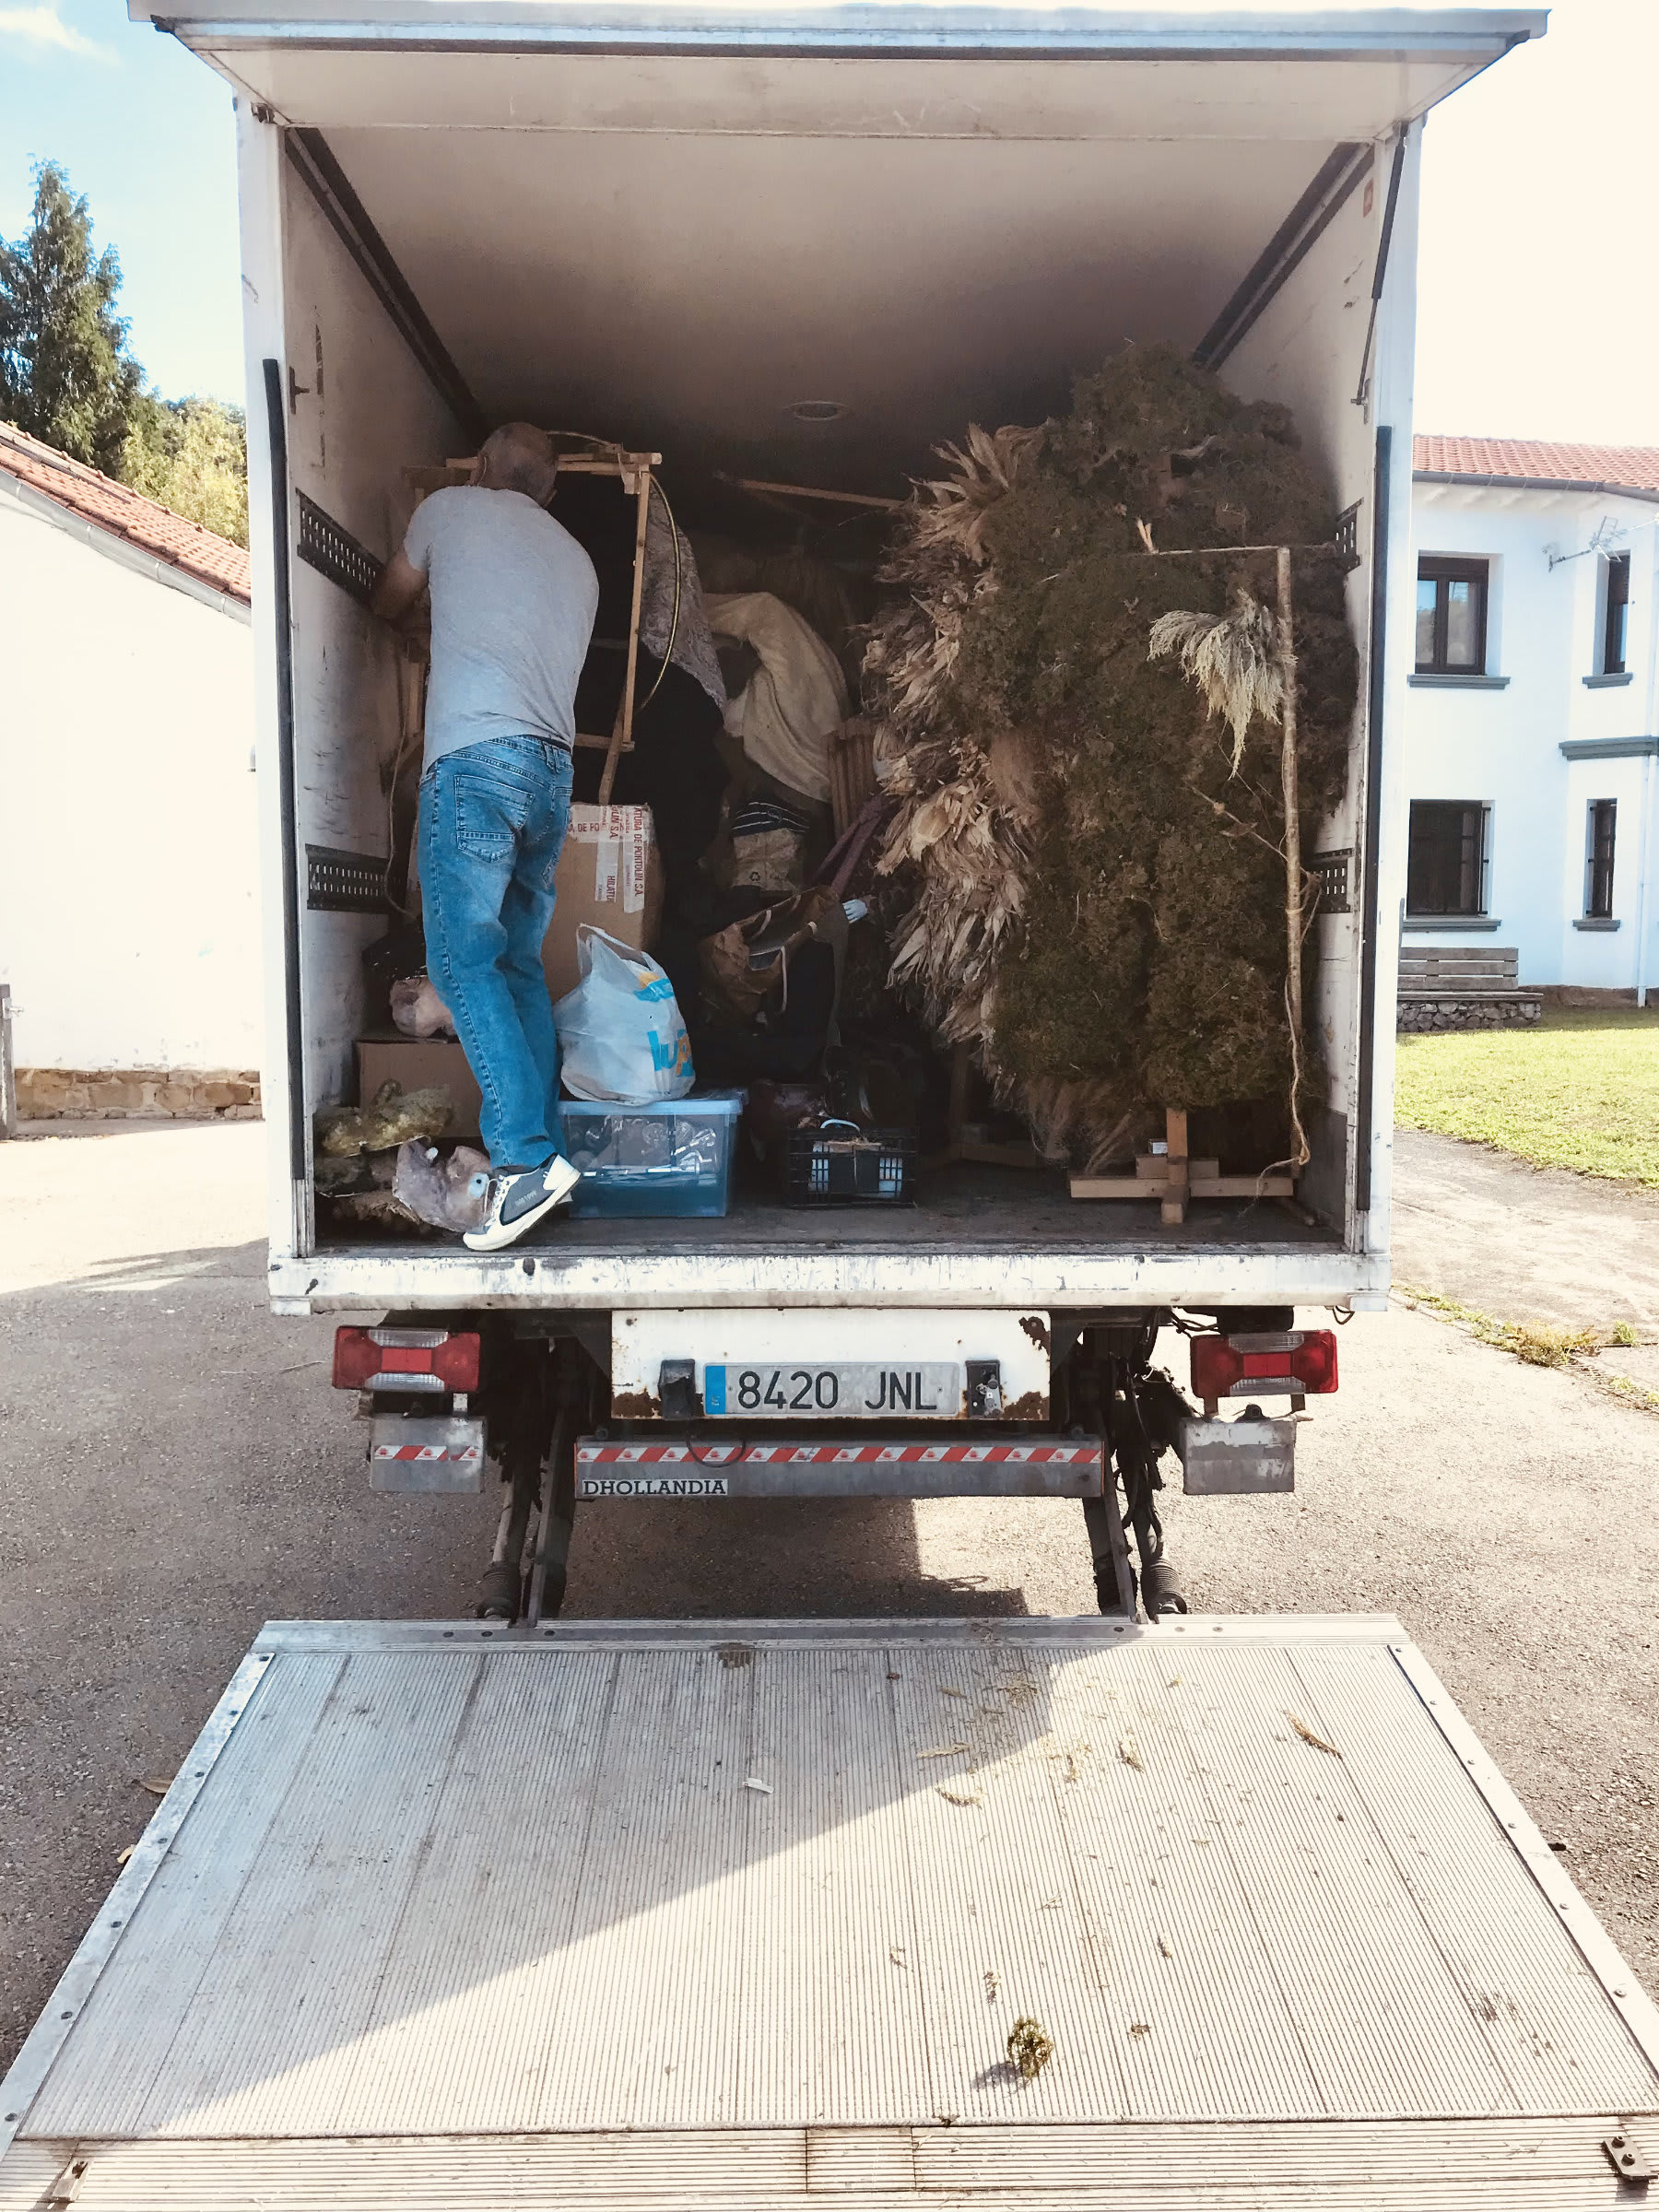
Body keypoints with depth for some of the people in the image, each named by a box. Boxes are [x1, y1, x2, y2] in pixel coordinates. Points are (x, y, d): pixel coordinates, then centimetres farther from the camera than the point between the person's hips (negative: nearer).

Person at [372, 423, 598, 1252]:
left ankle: (526, 1157, -21)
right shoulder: (577, 560, 25)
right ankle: (544, 1149, 4)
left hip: (475, 756, -6)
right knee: (519, 964, 9)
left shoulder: (452, 509, 12)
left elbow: (387, 603, 27)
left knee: (464, 961, -11)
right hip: (553, 770, 6)